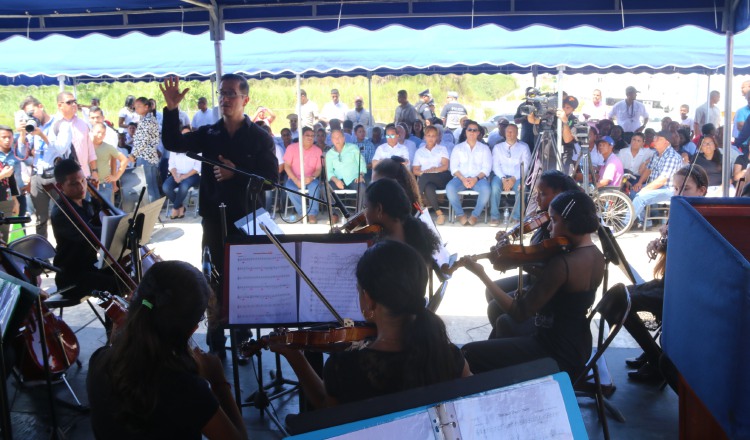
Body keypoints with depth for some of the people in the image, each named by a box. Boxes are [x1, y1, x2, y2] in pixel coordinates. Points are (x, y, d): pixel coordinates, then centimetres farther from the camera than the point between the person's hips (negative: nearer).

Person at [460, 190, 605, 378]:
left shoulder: (562, 264, -28)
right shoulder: (597, 256, 1)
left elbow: (519, 313, -24)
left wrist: (481, 274, -19)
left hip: (556, 354, -10)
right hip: (578, 348, 10)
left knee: (469, 353, -4)